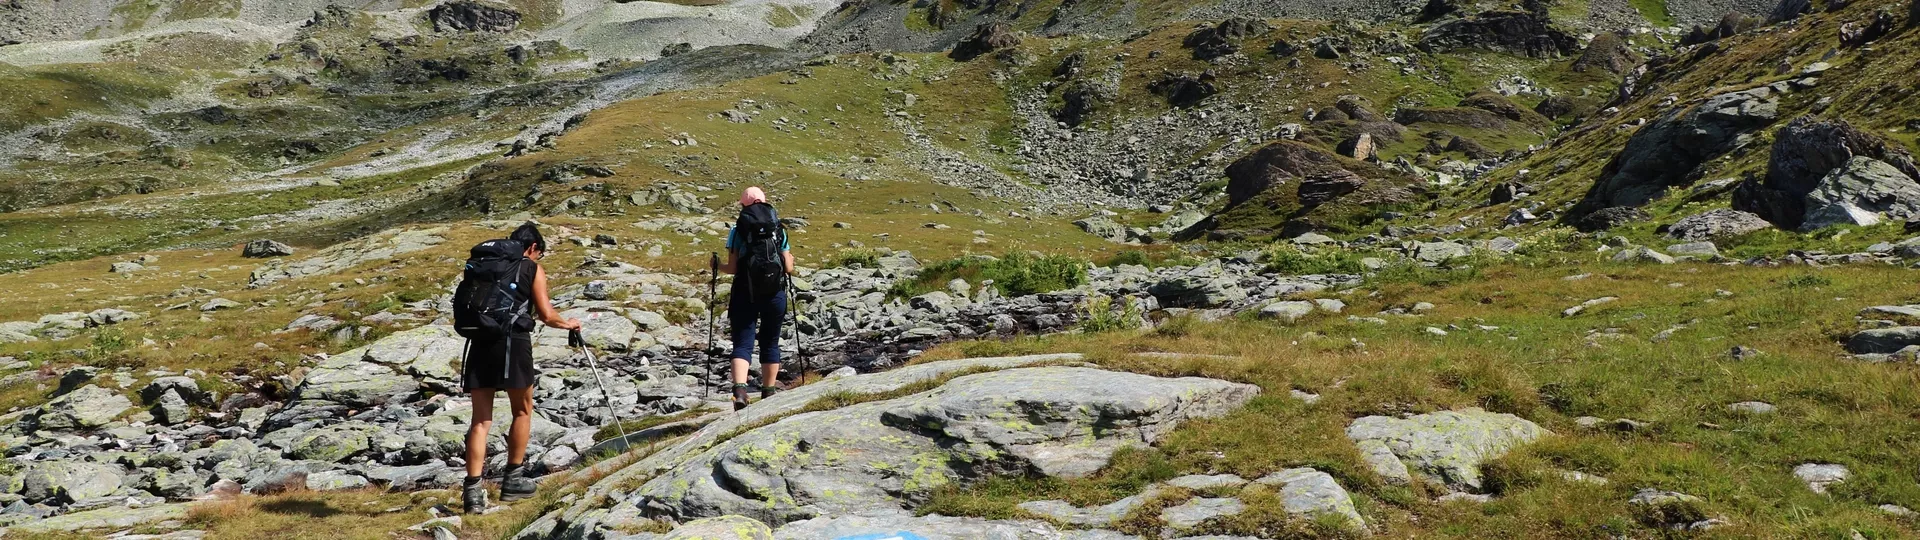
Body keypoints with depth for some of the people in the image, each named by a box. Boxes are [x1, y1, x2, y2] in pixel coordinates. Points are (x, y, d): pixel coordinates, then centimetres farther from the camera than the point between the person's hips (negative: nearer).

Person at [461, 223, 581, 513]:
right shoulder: (533, 269, 6)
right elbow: (546, 315, 1)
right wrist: (567, 323, 19)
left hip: (480, 342, 4)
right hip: (513, 341, -4)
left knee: (481, 420, 6)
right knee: (522, 411, 15)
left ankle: (473, 489, -3)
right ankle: (512, 480, 19)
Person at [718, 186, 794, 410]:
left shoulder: (737, 231, -1)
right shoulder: (779, 231, 5)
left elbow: (732, 268, -5)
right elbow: (788, 268, 4)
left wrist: (717, 266, 15)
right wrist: (791, 259, 26)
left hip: (745, 293, -2)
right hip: (774, 293, 2)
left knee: (742, 343, -2)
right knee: (770, 342, 15)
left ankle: (739, 390, -24)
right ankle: (769, 393, 23)